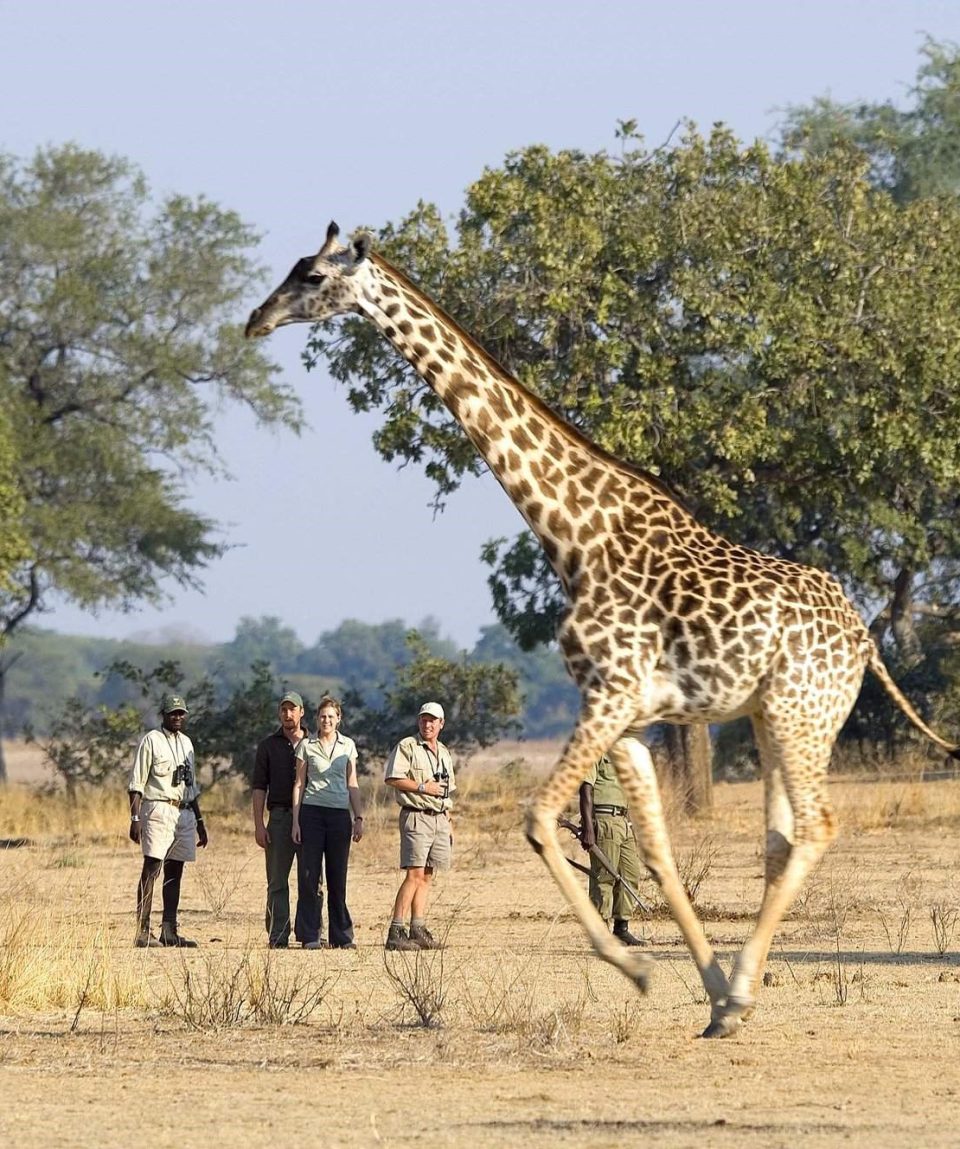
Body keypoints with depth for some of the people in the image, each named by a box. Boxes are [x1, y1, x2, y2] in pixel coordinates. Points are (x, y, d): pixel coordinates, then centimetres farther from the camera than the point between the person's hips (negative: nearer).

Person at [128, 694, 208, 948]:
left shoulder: (186, 743, 18)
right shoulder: (152, 741, -3)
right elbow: (136, 784, -7)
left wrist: (200, 822, 22)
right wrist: (135, 818, -16)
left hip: (184, 813, 7)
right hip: (159, 810, -7)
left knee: (174, 873, 7)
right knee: (151, 871, -10)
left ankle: (169, 931, 9)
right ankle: (143, 932, -14)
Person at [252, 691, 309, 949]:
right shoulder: (269, 746, 10)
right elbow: (259, 787, 6)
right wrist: (258, 825, -3)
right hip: (280, 816, -1)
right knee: (277, 881, -1)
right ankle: (278, 936, -1)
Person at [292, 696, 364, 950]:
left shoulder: (348, 746, 10)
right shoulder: (306, 746, 5)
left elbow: (352, 785, 13)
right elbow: (299, 784, 5)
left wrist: (358, 818, 5)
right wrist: (295, 821, -1)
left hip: (339, 814, 1)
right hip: (312, 812, -1)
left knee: (337, 876, 3)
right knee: (309, 875, -3)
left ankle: (342, 936, 7)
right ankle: (310, 936, 1)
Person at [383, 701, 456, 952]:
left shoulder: (444, 753, 20)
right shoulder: (407, 747, -4)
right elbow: (392, 778, -14)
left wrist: (448, 823, 21)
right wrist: (422, 787, -16)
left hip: (439, 818, 8)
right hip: (416, 816, -8)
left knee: (427, 876, 6)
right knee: (415, 874, -15)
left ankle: (418, 929, 8)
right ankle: (396, 932, -17)